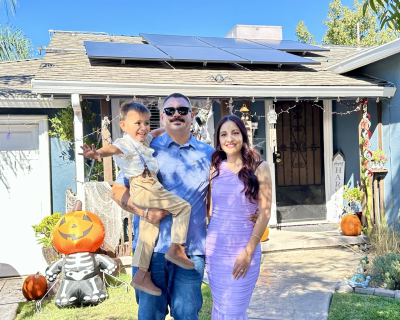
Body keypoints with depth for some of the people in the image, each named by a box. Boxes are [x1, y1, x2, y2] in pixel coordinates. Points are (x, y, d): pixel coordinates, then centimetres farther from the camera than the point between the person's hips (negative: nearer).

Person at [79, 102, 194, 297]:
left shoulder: (144, 140, 20)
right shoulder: (125, 144, -10)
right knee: (183, 207, -8)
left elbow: (156, 132, 40)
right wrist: (99, 153, -51)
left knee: (149, 231, 12)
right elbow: (112, 148, -31)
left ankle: (141, 275, 18)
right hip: (142, 188, -10)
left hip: (147, 189, 10)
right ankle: (175, 248, -3)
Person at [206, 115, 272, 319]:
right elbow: (210, 210, 11)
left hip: (243, 248, -3)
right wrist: (206, 244, 5)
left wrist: (248, 251, -12)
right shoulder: (215, 168, 4)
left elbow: (264, 213, -8)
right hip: (215, 248, 3)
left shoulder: (259, 168, -5)